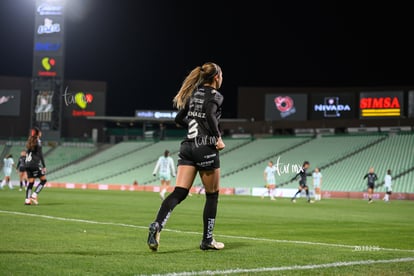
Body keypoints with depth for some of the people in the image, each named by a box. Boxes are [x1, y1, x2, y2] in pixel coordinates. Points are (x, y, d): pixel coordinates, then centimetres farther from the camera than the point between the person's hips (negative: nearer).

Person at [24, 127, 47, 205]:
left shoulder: (29, 141, 16)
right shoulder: (38, 141, -6)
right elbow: (40, 154, -11)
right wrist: (44, 166, -11)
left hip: (27, 164, 7)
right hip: (35, 164, -7)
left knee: (31, 182, 8)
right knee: (43, 180, 2)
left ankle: (27, 200, -2)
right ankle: (34, 195, -8)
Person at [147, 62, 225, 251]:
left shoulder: (194, 94, 16)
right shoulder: (215, 96, -5)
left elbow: (179, 119, 18)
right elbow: (209, 113, -25)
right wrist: (218, 137, -15)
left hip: (187, 147, 6)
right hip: (206, 148, -6)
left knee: (179, 193, -3)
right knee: (212, 195, 10)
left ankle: (157, 225, -26)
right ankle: (207, 240, 15)